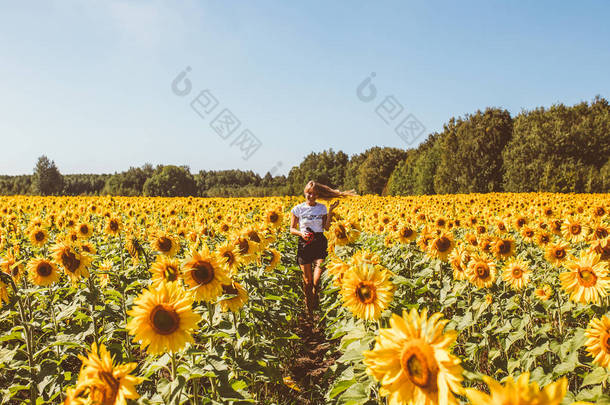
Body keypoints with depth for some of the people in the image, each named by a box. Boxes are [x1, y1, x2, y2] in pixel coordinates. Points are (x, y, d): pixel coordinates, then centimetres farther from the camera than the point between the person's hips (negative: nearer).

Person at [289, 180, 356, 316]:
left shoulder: (322, 208, 7)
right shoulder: (298, 209, 1)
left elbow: (326, 227, 1)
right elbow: (292, 229, 5)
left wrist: (330, 211, -7)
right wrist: (301, 233, -16)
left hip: (319, 243, 1)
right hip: (304, 244, 0)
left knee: (317, 279, -16)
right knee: (307, 280, 4)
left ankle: (315, 303, 9)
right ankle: (308, 309, 24)